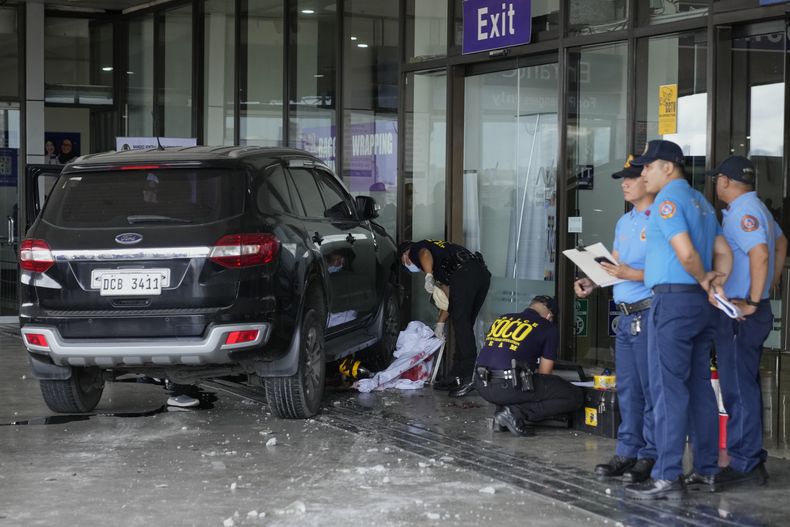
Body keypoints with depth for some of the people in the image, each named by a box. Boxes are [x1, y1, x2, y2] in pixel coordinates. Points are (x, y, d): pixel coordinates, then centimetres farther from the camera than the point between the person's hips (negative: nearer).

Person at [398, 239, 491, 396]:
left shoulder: (415, 250, 17)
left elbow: (425, 254, -12)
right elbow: (449, 295, 36)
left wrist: (428, 276, -26)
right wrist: (441, 323, 38)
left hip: (465, 272, -9)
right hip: (483, 273, 9)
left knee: (461, 323, -9)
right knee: (464, 325, 13)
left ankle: (470, 377, -16)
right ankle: (456, 376, 16)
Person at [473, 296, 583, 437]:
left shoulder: (501, 319, 23)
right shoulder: (549, 328, 10)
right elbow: (544, 373, 12)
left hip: (482, 386, 6)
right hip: (509, 386, -6)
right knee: (575, 396, 3)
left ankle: (501, 411, 12)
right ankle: (517, 413, -9)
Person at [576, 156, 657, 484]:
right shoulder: (624, 222, 18)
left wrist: (632, 274, -23)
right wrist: (591, 282, 7)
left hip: (650, 314, -9)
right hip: (625, 316, 9)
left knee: (651, 389, -4)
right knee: (627, 389, 11)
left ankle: (650, 455, 1)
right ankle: (626, 452, 16)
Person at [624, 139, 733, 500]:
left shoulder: (668, 200, -10)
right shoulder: (701, 202, 19)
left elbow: (686, 253, -20)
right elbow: (723, 252, 18)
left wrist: (703, 280, -3)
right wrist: (716, 284, 7)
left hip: (673, 300, -9)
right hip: (702, 306, 9)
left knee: (668, 388, -8)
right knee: (699, 386, 13)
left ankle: (667, 477, -9)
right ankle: (708, 468, 18)